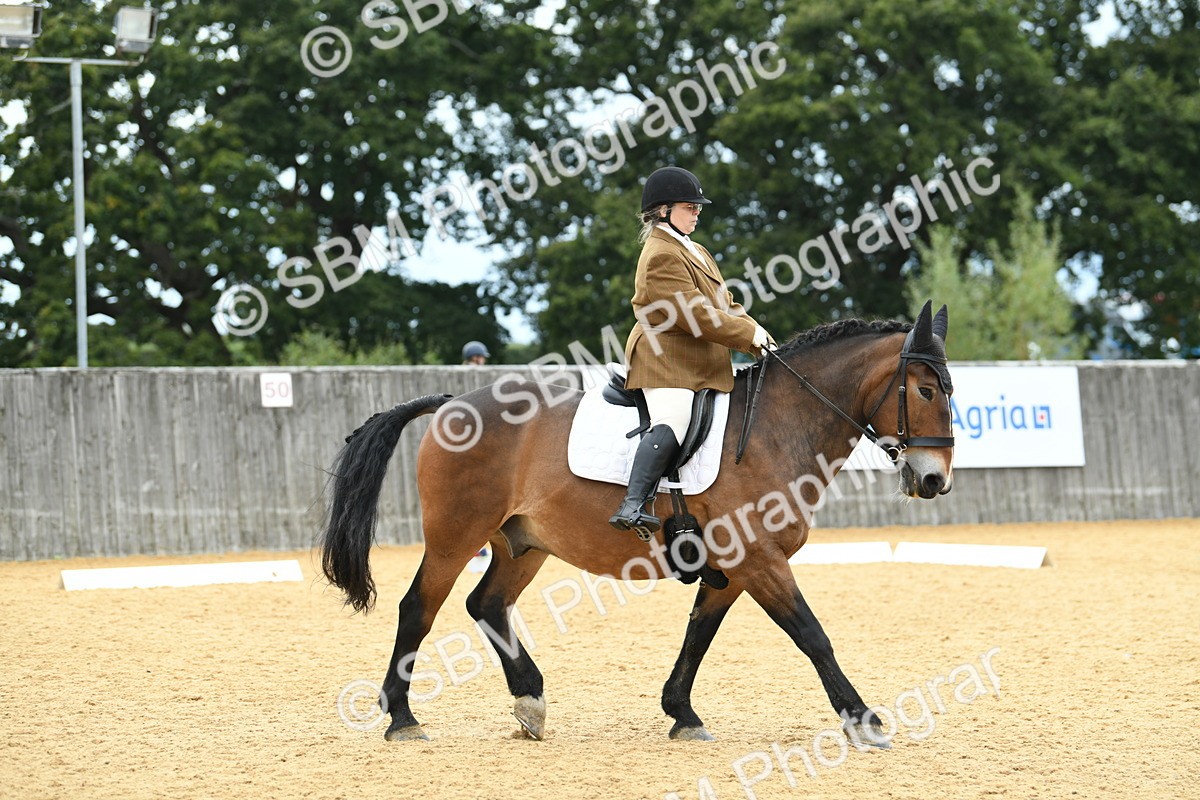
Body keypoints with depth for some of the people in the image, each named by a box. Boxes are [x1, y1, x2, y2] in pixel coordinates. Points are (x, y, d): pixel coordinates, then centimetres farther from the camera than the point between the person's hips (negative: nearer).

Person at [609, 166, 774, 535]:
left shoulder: (694, 251, 21)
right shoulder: (661, 256, -14)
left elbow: (723, 303, 23)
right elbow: (695, 314, -20)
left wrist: (753, 330, 4)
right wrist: (750, 335, -14)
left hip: (702, 364, 11)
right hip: (666, 360, -11)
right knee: (671, 424, -30)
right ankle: (634, 504, -39)